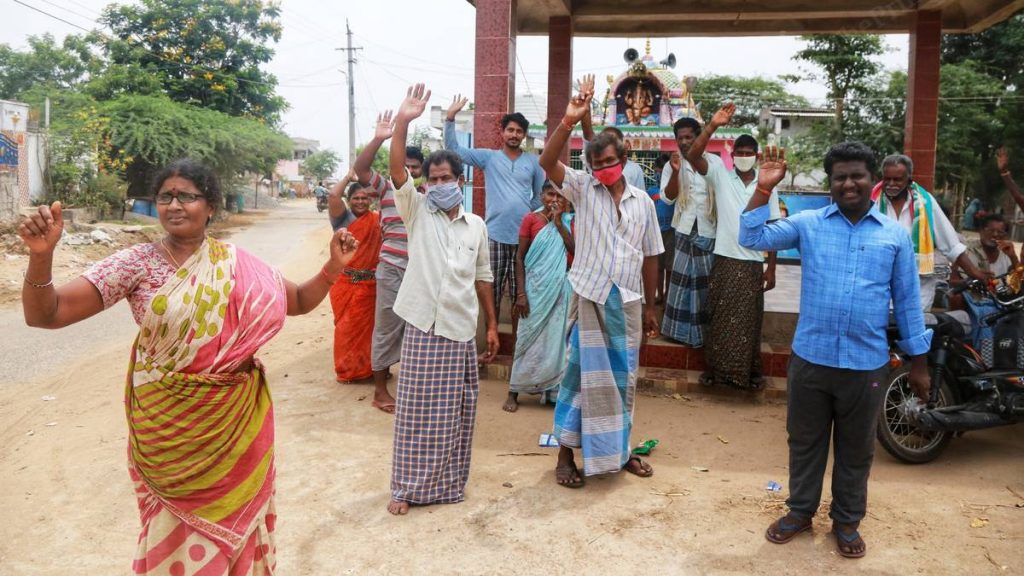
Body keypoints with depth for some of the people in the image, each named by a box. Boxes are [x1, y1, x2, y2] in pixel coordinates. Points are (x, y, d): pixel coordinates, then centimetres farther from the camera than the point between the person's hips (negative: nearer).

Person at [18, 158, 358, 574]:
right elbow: (44, 315, -13)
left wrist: (334, 267, -6)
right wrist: (41, 256, -31)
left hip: (237, 421, 2)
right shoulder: (136, 263, -8)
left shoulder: (238, 265, -1)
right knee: (180, 530, 12)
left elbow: (298, 302, 10)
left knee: (235, 517, 17)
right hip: (170, 426, -2)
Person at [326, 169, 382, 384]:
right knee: (347, 326, 4)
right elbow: (333, 195, -15)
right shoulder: (343, 217, -1)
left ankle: (367, 367, 21)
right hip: (345, 283, -2)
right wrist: (348, 177, -3)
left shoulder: (378, 219, 7)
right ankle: (346, 370, 15)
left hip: (370, 283, 2)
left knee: (368, 326, 9)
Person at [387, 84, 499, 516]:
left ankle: (450, 480, 26)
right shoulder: (417, 213, 1)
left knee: (455, 412, 10)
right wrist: (403, 122, -27)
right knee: (416, 410, 3)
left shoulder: (476, 226, 8)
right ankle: (407, 487, 17)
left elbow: (483, 278, 13)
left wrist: (492, 325, 11)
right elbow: (397, 172, -15)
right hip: (423, 327, -2)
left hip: (462, 330, 2)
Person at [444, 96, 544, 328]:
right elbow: (453, 148, -2)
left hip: (524, 236, 1)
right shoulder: (488, 157, 5)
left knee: (520, 294, 8)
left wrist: (527, 214, 1)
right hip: (495, 235, -1)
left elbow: (542, 195, 14)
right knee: (492, 293, 5)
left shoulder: (534, 161, 8)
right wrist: (450, 117, -13)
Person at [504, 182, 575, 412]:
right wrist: (520, 294, -10)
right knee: (529, 337, 2)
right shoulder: (531, 219, -3)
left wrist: (559, 223, -11)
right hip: (536, 288, -2)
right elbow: (520, 257, -4)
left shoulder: (569, 221, 5)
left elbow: (576, 251, -9)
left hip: (561, 288, 3)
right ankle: (514, 393, 10)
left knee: (556, 338, 5)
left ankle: (554, 389, 16)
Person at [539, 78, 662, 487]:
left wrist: (650, 307, 11)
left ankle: (619, 450, 28)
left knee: (622, 379, 13)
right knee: (583, 376, 1)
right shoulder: (583, 189, -1)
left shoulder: (642, 201, 7)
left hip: (627, 302, 3)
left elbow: (650, 256, 11)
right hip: (590, 298, -3)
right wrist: (569, 120, -29)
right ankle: (566, 454, 13)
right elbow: (547, 162, -18)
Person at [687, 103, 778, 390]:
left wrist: (771, 268, 2)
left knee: (749, 321, 9)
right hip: (724, 260, -1)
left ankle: (751, 371, 21)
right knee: (719, 319, 7)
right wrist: (713, 126, -27)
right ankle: (715, 369, 19)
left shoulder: (767, 186, 4)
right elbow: (693, 155, -15)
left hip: (753, 264, 1)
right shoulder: (721, 176, 0)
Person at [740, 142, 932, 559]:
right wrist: (764, 189, -16)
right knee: (805, 441, 15)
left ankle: (846, 521, 34)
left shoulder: (895, 235, 2)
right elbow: (752, 239, -7)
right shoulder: (808, 224, 1)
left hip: (866, 365, 0)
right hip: (810, 358, 0)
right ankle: (800, 511, 35)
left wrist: (918, 362, 6)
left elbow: (907, 301, 6)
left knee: (856, 449, 15)